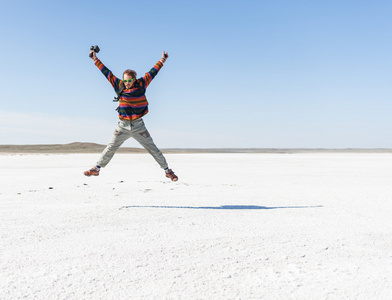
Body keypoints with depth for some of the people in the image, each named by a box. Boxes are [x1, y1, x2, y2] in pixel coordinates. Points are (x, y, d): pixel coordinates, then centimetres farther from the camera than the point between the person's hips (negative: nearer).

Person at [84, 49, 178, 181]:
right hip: (123, 126, 1)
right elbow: (107, 72, 7)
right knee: (110, 148, 6)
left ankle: (167, 170, 12)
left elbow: (152, 72, 6)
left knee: (152, 148, 3)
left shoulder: (141, 85, -1)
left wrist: (163, 60, 12)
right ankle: (96, 168, 19)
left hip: (138, 126, -1)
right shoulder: (119, 86, 2)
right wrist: (95, 59, 10)